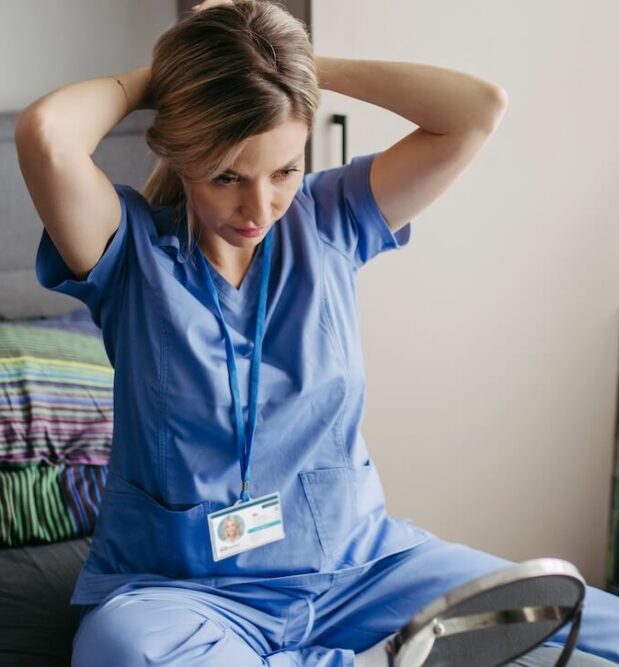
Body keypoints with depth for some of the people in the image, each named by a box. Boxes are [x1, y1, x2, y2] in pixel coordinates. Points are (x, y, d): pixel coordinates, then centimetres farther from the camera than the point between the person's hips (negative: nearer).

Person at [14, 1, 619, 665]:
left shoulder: (329, 220, 2)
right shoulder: (134, 248, -7)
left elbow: (480, 108, -6)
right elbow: (44, 135, -28)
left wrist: (312, 66, -4)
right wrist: (145, 79, -8)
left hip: (356, 561, 2)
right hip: (180, 584, -1)